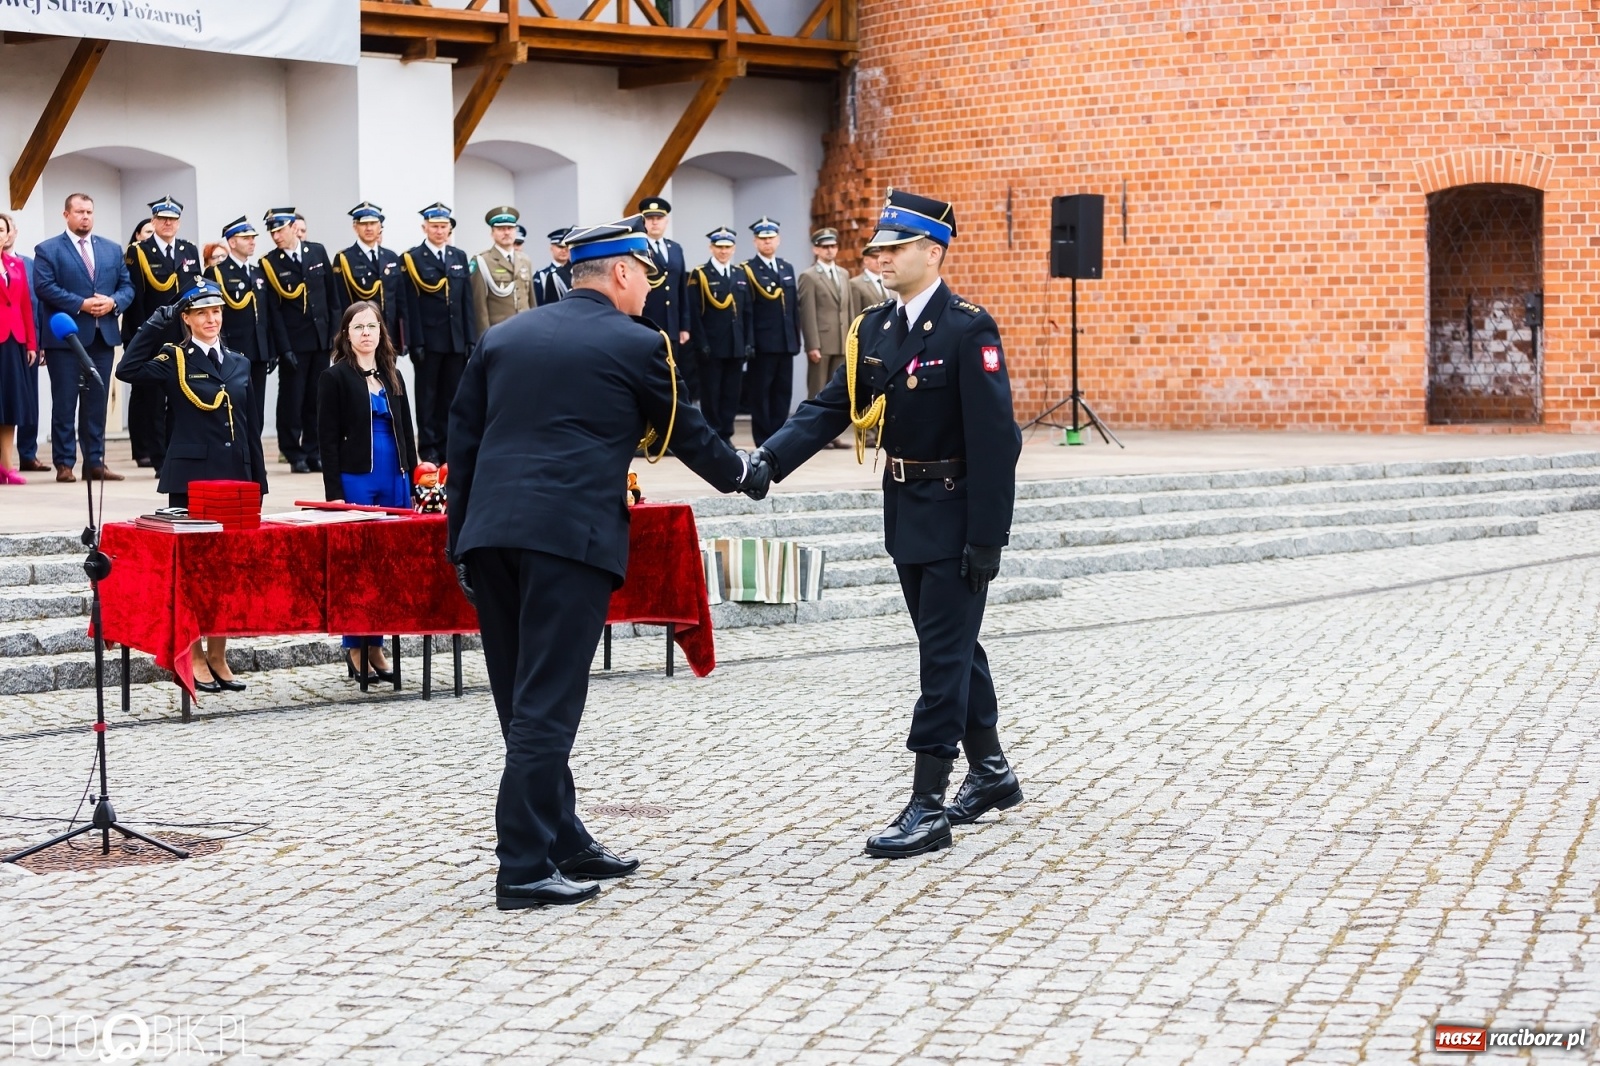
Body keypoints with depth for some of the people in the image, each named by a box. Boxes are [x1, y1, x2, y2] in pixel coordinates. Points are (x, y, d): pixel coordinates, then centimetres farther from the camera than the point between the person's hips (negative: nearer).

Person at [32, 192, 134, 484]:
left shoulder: (112, 249, 15)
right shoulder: (47, 250, 0)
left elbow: (127, 286, 12)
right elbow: (44, 287, -11)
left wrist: (114, 302, -9)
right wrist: (81, 304, -18)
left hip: (103, 336, 4)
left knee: (97, 402, 7)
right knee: (64, 403, -1)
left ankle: (95, 462, 12)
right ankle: (64, 464, 3)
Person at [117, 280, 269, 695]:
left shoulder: (239, 364, 13)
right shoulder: (173, 359, -1)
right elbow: (128, 369, -21)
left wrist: (258, 482, 10)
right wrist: (158, 320, -17)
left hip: (235, 478, 5)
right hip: (191, 478, -5)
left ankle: (218, 657, 17)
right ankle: (193, 657, 10)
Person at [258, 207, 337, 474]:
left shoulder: (318, 252, 6)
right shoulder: (269, 263, -4)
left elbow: (331, 294, 9)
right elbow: (273, 309, -7)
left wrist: (336, 331, 4)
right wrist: (284, 347, -11)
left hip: (321, 338, 3)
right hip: (293, 341, -3)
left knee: (317, 399, 7)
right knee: (292, 399, -1)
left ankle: (314, 452, 14)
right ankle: (295, 455, 6)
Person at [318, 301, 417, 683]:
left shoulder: (392, 378, 14)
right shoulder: (336, 378, -2)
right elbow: (328, 439, -6)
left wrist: (411, 482, 9)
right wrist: (335, 493, -12)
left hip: (394, 482, 5)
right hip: (356, 482, -5)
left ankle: (376, 647, 13)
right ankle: (355, 649, 6)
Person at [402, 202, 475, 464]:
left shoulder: (459, 257, 12)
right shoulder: (412, 258, -2)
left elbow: (467, 300, 10)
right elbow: (410, 304, -7)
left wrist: (470, 338, 3)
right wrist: (416, 342, -12)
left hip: (456, 339, 4)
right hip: (428, 339, -4)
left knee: (452, 395, 7)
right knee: (427, 395, 3)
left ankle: (448, 446, 13)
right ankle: (428, 449, 7)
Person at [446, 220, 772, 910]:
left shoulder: (502, 338, 16)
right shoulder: (634, 344, 2)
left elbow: (462, 442, 15)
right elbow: (684, 433, 12)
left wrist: (461, 543, 18)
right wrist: (746, 477, 30)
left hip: (490, 535, 6)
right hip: (571, 535, -6)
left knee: (524, 699, 13)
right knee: (546, 704, -5)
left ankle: (563, 840, 24)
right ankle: (524, 869, -4)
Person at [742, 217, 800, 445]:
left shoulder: (787, 269, 16)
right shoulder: (748, 270, -4)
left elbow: (794, 307, 17)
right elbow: (746, 309, -9)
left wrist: (796, 338, 11)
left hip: (786, 343, 6)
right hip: (762, 343, -6)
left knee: (783, 392, 7)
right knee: (761, 393, 0)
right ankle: (763, 441, 4)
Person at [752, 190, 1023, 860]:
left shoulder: (968, 329, -16)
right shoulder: (874, 329, 7)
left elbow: (994, 439, -18)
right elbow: (831, 407, 2)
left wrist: (987, 538, -20)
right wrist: (770, 460, -14)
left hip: (956, 517, -8)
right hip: (906, 512, 8)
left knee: (945, 654, -6)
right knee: (951, 647, 17)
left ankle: (927, 808, -3)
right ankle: (991, 774, 32)